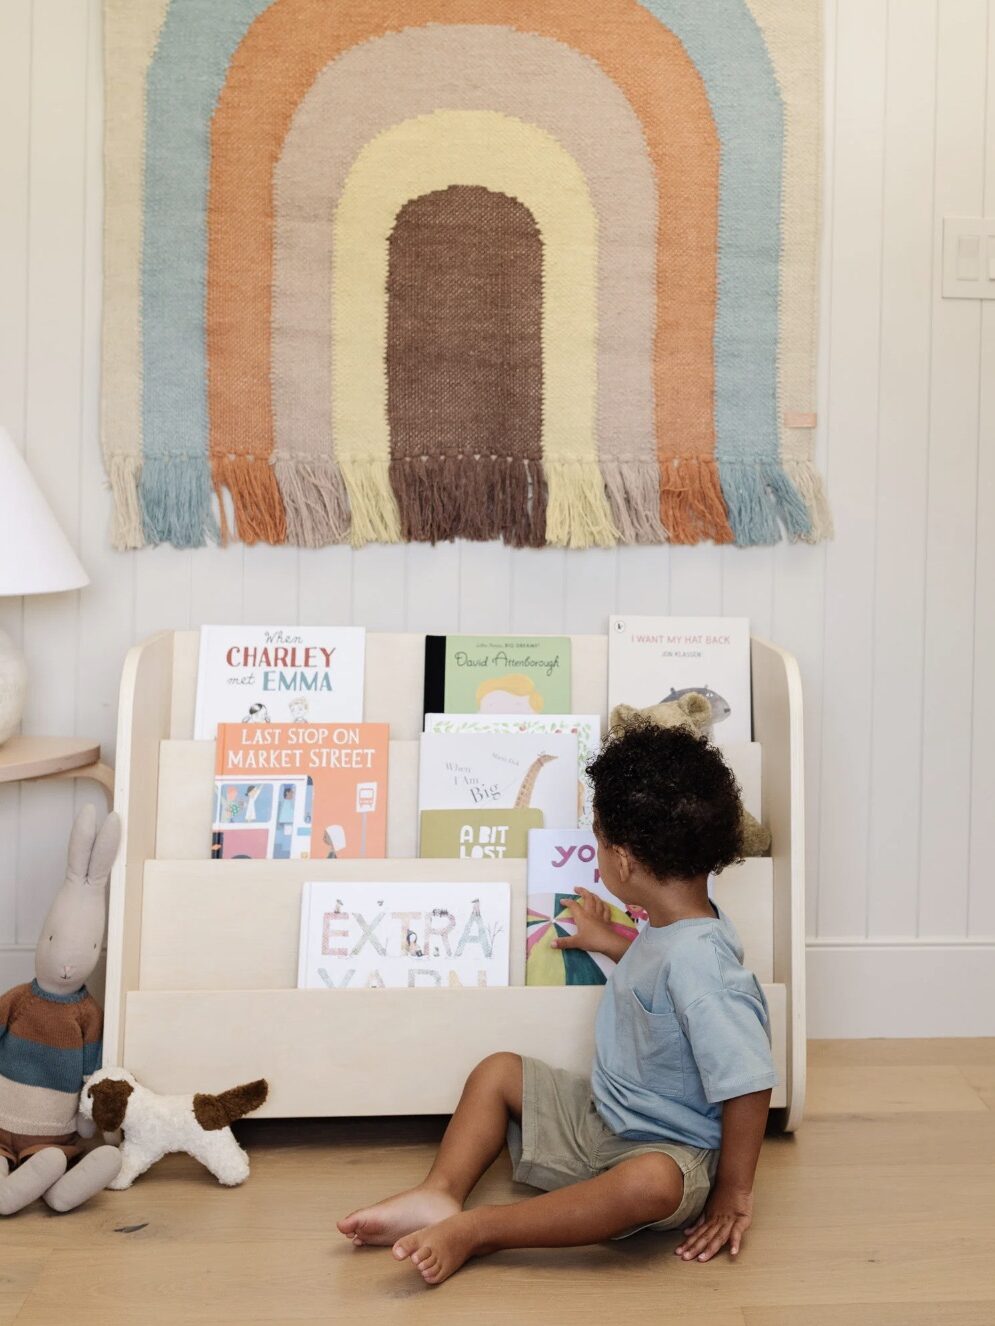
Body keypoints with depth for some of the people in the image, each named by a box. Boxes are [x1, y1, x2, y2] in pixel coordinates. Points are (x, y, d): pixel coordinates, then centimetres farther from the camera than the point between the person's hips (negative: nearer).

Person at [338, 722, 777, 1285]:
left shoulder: (697, 961, -30)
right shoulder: (676, 927, 0)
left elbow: (749, 1084, -30)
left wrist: (735, 1191, -22)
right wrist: (608, 941, 36)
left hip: (669, 1148, -10)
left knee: (652, 1184, -43)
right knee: (498, 1071, 11)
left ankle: (476, 1231, -34)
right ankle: (440, 1195, -7)